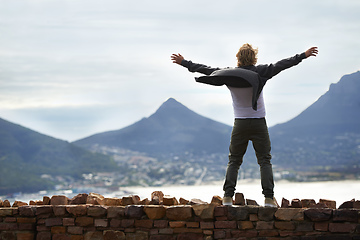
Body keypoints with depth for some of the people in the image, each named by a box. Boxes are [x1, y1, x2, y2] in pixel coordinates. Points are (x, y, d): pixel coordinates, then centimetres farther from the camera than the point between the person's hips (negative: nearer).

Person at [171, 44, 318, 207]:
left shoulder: (228, 74, -3)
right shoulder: (259, 72, -8)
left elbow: (205, 69, 4)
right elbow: (281, 65, -4)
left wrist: (183, 62, 15)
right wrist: (304, 55, 3)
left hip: (240, 124, 2)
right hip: (258, 123, -1)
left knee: (234, 161, 10)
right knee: (265, 161, 2)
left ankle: (227, 197, 1)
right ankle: (269, 197, -7)